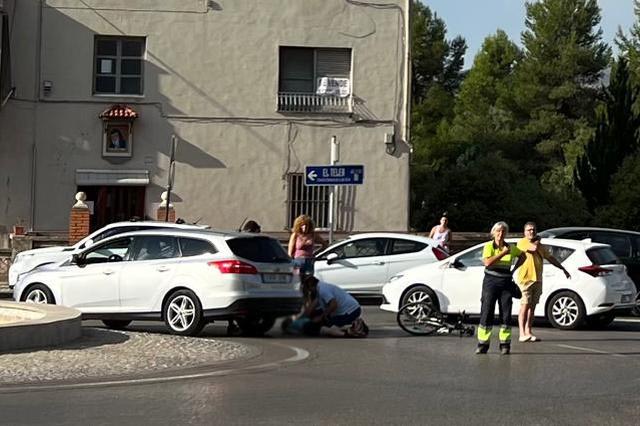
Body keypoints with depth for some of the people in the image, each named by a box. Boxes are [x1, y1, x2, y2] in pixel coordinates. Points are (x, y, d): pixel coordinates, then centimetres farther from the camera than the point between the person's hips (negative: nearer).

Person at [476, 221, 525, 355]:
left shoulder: (511, 248, 7)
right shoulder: (489, 246, -3)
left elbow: (522, 256, 25)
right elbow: (487, 262, -19)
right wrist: (503, 253, -19)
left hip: (506, 282, 3)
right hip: (490, 281, -3)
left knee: (506, 314, 0)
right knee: (486, 313, -5)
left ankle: (505, 345, 6)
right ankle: (483, 344, -2)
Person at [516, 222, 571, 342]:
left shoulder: (539, 245, 20)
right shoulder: (522, 242, -4)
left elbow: (550, 258, 27)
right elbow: (534, 248, -22)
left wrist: (563, 269, 26)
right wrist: (537, 240, 0)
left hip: (537, 280, 7)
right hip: (525, 279, -7)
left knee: (532, 307, 7)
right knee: (525, 306, -11)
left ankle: (528, 332, 10)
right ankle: (522, 334, -14)